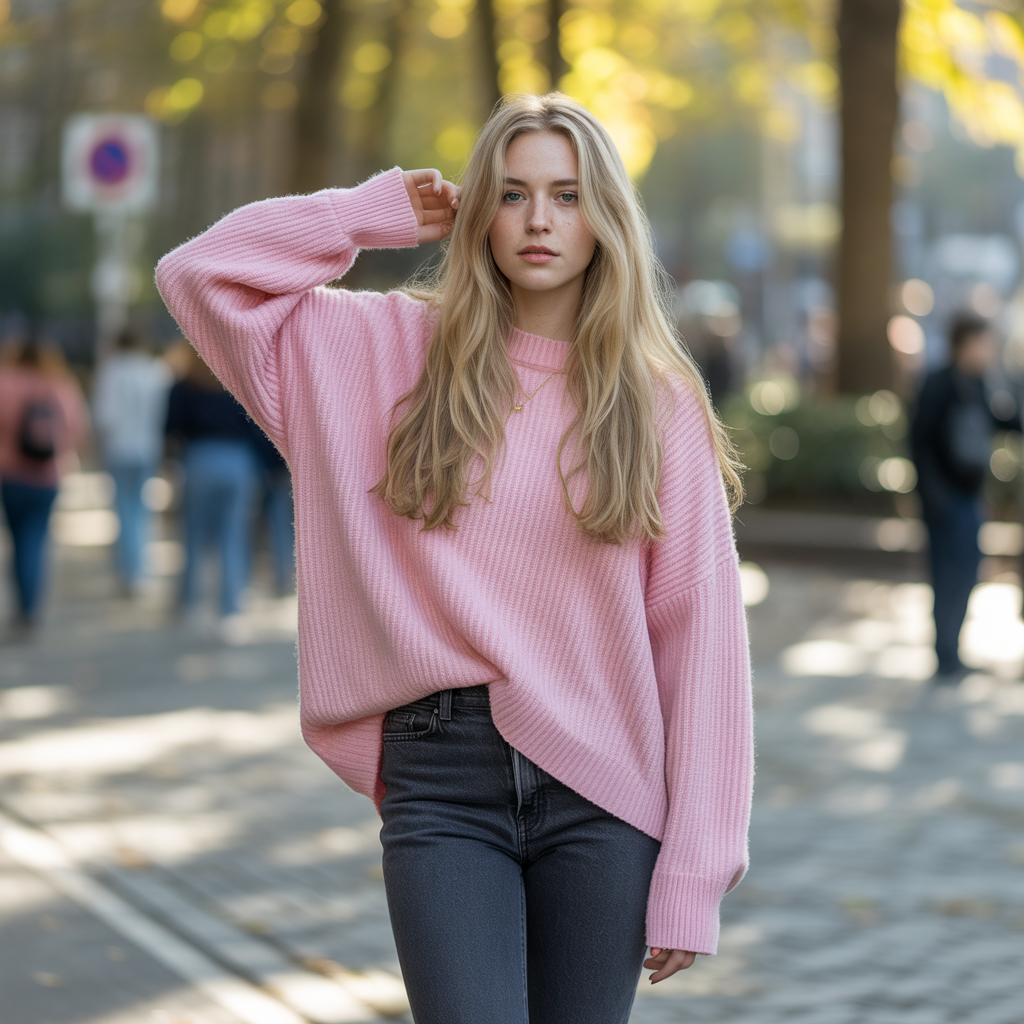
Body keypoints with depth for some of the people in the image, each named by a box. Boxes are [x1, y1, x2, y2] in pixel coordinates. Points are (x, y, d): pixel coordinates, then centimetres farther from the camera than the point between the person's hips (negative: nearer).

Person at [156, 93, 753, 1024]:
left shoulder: (658, 399, 3)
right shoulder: (398, 350, 6)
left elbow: (701, 633, -1)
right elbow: (198, 274, 4)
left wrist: (693, 876, -5)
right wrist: (374, 215, 6)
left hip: (601, 785, 1)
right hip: (442, 779, 0)